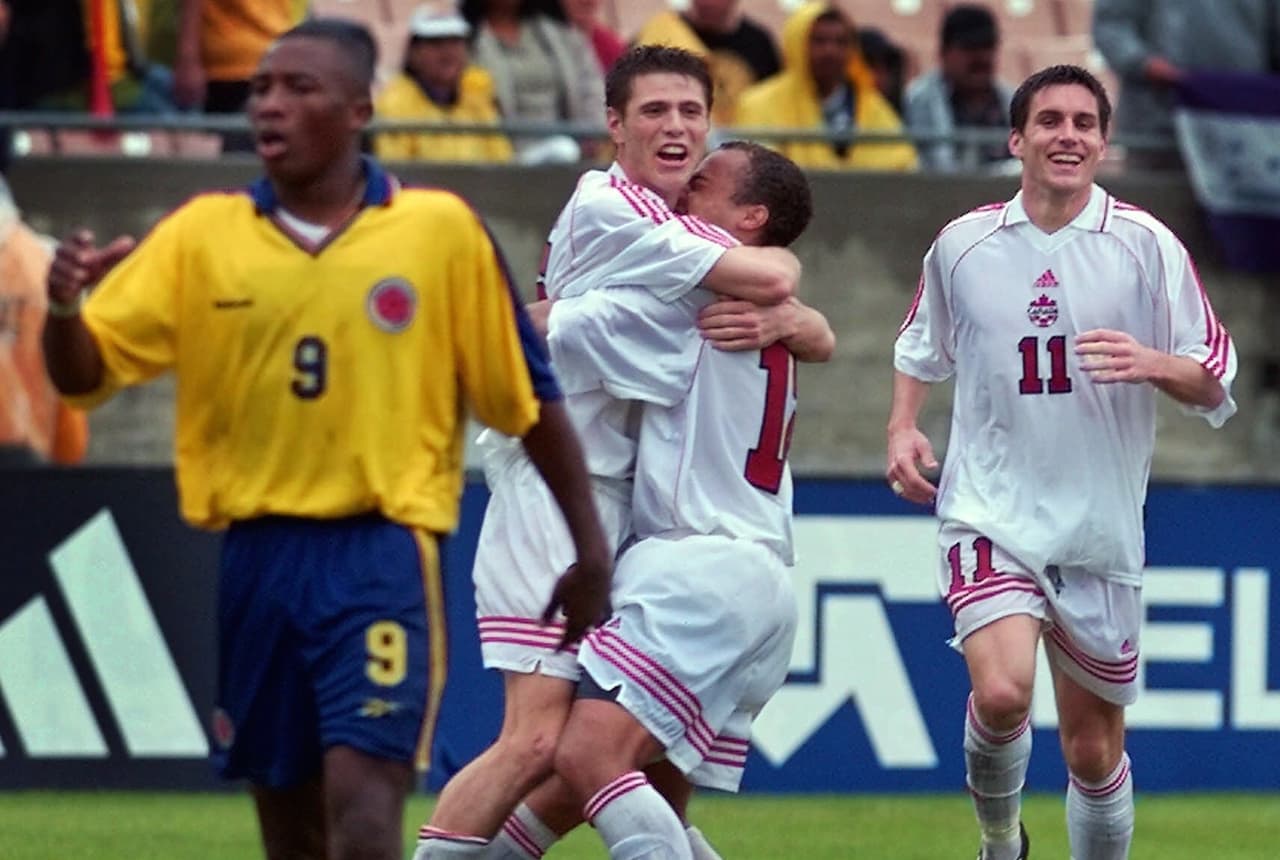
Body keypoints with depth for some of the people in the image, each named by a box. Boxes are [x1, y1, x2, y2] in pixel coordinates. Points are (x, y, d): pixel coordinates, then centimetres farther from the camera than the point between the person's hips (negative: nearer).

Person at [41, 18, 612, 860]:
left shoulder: (441, 230, -1)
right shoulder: (202, 235, 4)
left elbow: (528, 395, 5)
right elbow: (83, 372, -1)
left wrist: (590, 545, 5)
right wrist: (65, 306, -23)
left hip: (381, 550, -3)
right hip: (259, 559, 4)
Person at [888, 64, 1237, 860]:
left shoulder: (1146, 246, -2)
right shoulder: (963, 245, 2)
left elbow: (1215, 385, -1)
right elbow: (921, 348, 22)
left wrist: (1154, 365, -21)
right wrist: (903, 429, 5)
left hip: (1101, 527, 1)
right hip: (990, 514, -1)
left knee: (1094, 745, 7)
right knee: (1001, 690, -23)